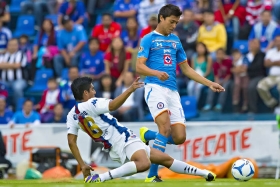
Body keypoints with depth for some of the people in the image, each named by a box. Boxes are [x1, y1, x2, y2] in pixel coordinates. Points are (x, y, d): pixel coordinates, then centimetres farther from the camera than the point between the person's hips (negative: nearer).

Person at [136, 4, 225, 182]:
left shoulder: (175, 40, 20)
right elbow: (139, 67, -8)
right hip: (155, 87, -6)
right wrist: (157, 73, -28)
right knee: (165, 128, -24)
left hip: (173, 92, 6)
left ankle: (147, 135, 24)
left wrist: (209, 83, 17)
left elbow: (186, 68, 24)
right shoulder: (149, 39, 2)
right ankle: (152, 175, -18)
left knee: (179, 137, -4)